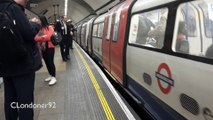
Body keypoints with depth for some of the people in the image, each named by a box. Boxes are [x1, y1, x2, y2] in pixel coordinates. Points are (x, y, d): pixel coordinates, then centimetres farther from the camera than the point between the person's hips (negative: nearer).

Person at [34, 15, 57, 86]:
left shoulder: (50, 28, -6)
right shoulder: (39, 29, 11)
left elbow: (48, 37, -16)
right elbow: (36, 38, 1)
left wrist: (40, 38, -3)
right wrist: (43, 37, -13)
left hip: (49, 47, -6)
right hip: (42, 48, 6)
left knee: (50, 62, -7)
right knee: (46, 62, 12)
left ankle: (53, 78, -2)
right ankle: (50, 76, 23)